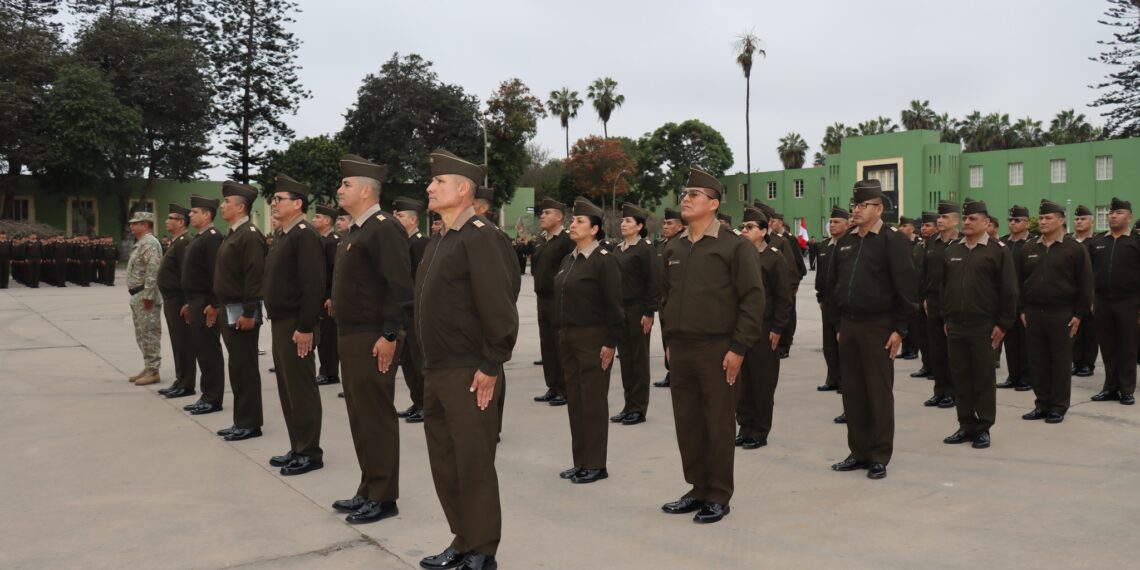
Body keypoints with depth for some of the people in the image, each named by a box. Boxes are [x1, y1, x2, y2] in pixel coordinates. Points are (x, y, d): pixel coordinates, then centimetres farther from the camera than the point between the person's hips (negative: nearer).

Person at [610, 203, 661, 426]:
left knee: (638, 359, 1)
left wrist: (649, 313, -16)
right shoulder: (618, 249, 12)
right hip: (619, 309, 7)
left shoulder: (645, 249, -9)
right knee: (625, 357, 9)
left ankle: (638, 409, 9)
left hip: (637, 310, -7)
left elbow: (654, 283, -13)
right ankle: (629, 405, 17)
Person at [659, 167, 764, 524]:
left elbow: (753, 299, -10)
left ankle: (718, 496, 15)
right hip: (680, 350, 6)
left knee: (718, 424, 3)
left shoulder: (734, 246, -7)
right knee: (687, 422, 10)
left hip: (717, 350, -5)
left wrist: (738, 348, -13)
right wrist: (668, 341, 13)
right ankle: (697, 489, 24)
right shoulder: (674, 248, 11)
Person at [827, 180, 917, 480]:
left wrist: (899, 329, -13)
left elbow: (907, 288, -11)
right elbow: (833, 283, 17)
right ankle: (859, 452, 20)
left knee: (879, 393, 1)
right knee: (852, 393, 9)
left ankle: (879, 457, 11)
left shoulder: (892, 241, -7)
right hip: (848, 326, 6)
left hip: (878, 327, -6)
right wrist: (840, 323, 14)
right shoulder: (845, 242, 11)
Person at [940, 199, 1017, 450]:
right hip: (955, 326, 5)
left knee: (984, 379, 3)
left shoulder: (998, 250, -4)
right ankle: (966, 426, 19)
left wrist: (1003, 324, -9)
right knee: (960, 377, 9)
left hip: (983, 326, -5)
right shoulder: (952, 250, 12)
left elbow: (1009, 290, -6)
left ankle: (983, 428, 12)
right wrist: (946, 318, 13)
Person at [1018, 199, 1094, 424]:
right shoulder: (1029, 249, 10)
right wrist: (1023, 310, 8)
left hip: (1061, 315, -4)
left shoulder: (1075, 249, -3)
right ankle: (1042, 404, 18)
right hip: (1033, 313, 4)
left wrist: (1079, 314, -7)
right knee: (1038, 361, 7)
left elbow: (1085, 284, -3)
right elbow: (1020, 281, 14)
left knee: (1061, 361, 3)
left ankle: (1058, 407, 11)